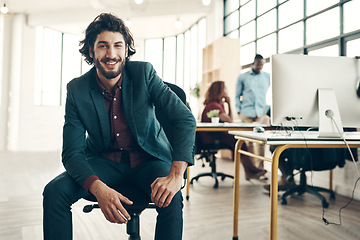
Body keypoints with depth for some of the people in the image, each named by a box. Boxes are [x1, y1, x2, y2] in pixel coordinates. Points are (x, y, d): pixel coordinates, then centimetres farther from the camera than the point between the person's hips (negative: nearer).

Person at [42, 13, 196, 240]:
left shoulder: (144, 73, -13)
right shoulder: (77, 90, -10)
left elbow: (185, 119, -18)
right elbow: (72, 152, -14)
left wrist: (176, 174, -34)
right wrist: (99, 188, -35)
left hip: (147, 159, -1)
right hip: (104, 161, 2)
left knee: (171, 199, -30)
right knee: (54, 191, -22)